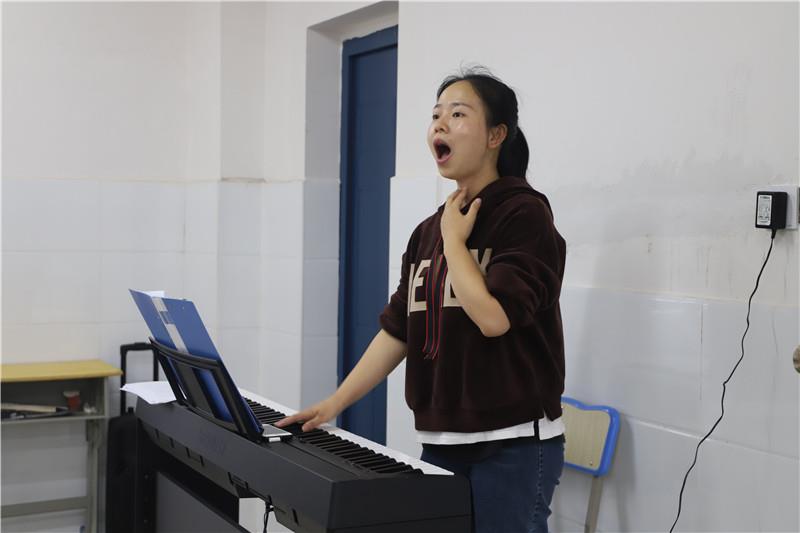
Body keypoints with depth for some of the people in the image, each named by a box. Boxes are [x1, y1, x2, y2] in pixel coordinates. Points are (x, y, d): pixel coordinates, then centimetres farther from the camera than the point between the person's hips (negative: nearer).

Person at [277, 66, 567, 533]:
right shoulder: (429, 230, 10)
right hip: (442, 442, 7)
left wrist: (454, 239, -10)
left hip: (512, 446, -6)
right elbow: (397, 331, 11)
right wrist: (334, 403, 7)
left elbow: (493, 316, -21)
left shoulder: (524, 213, -10)